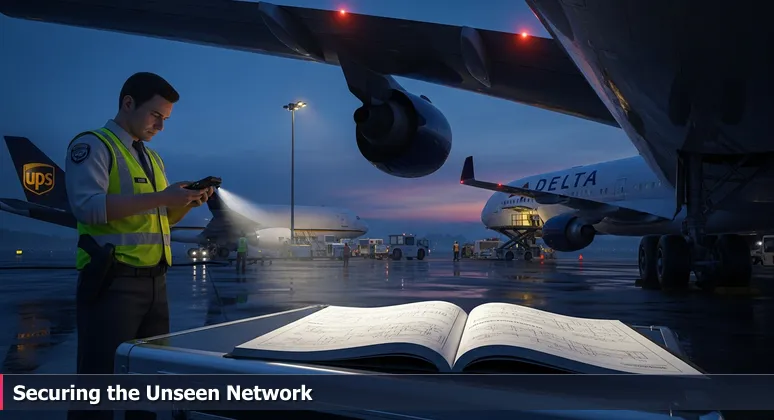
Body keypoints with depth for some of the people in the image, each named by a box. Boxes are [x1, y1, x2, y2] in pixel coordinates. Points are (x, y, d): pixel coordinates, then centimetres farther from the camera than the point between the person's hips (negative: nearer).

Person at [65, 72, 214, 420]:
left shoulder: (152, 158, 20)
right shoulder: (92, 145, -4)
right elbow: (88, 207, -19)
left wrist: (187, 203, 3)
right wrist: (160, 197, -22)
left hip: (154, 282, 8)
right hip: (113, 283, -8)